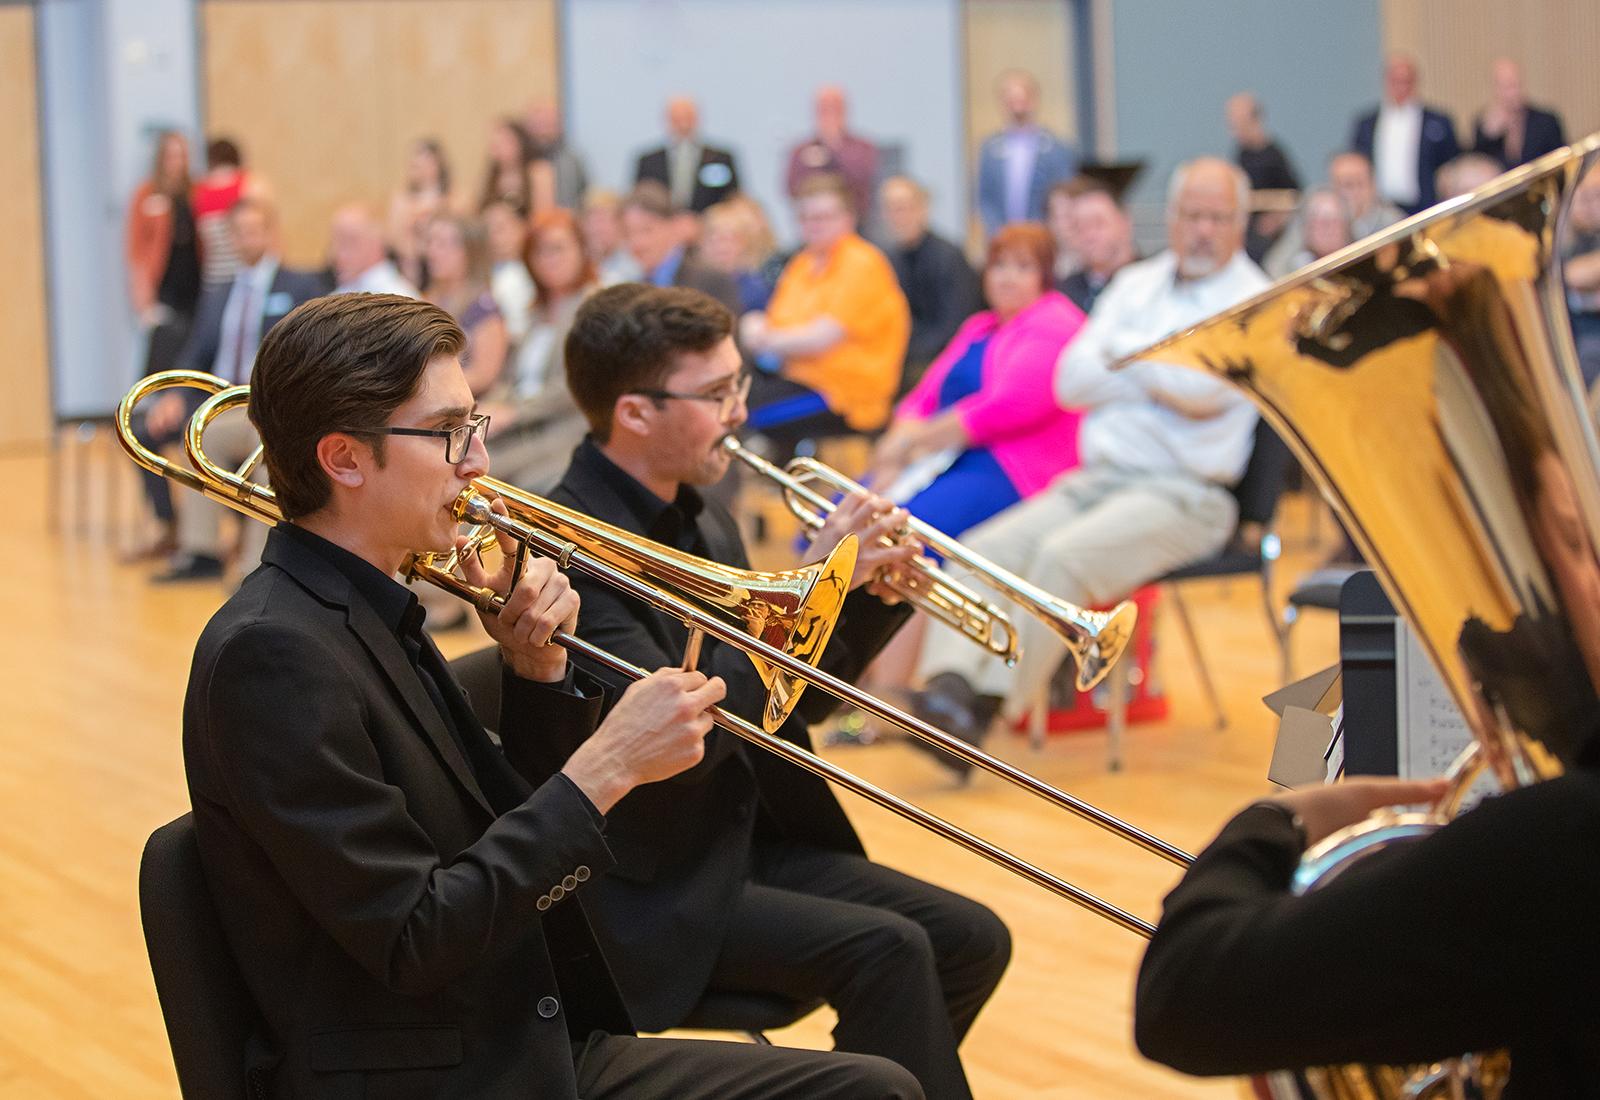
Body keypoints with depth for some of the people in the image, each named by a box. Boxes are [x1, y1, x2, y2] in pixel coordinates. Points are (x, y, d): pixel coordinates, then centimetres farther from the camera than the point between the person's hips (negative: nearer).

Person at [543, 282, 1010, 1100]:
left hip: (750, 839, 8)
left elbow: (780, 709, 15)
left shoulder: (703, 524, 9)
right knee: (885, 952, -23)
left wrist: (874, 592, -1)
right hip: (651, 889, -8)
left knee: (970, 942, -3)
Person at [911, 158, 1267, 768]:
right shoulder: (1137, 284, 18)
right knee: (984, 549, -17)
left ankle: (989, 704, -30)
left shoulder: (1255, 302, 0)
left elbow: (1205, 392, -17)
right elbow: (1071, 382, 8)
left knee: (1063, 556, -31)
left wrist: (1122, 353, -2)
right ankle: (949, 682, -31)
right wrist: (1163, 379, -7)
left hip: (1181, 493, -6)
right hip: (1096, 478, 6)